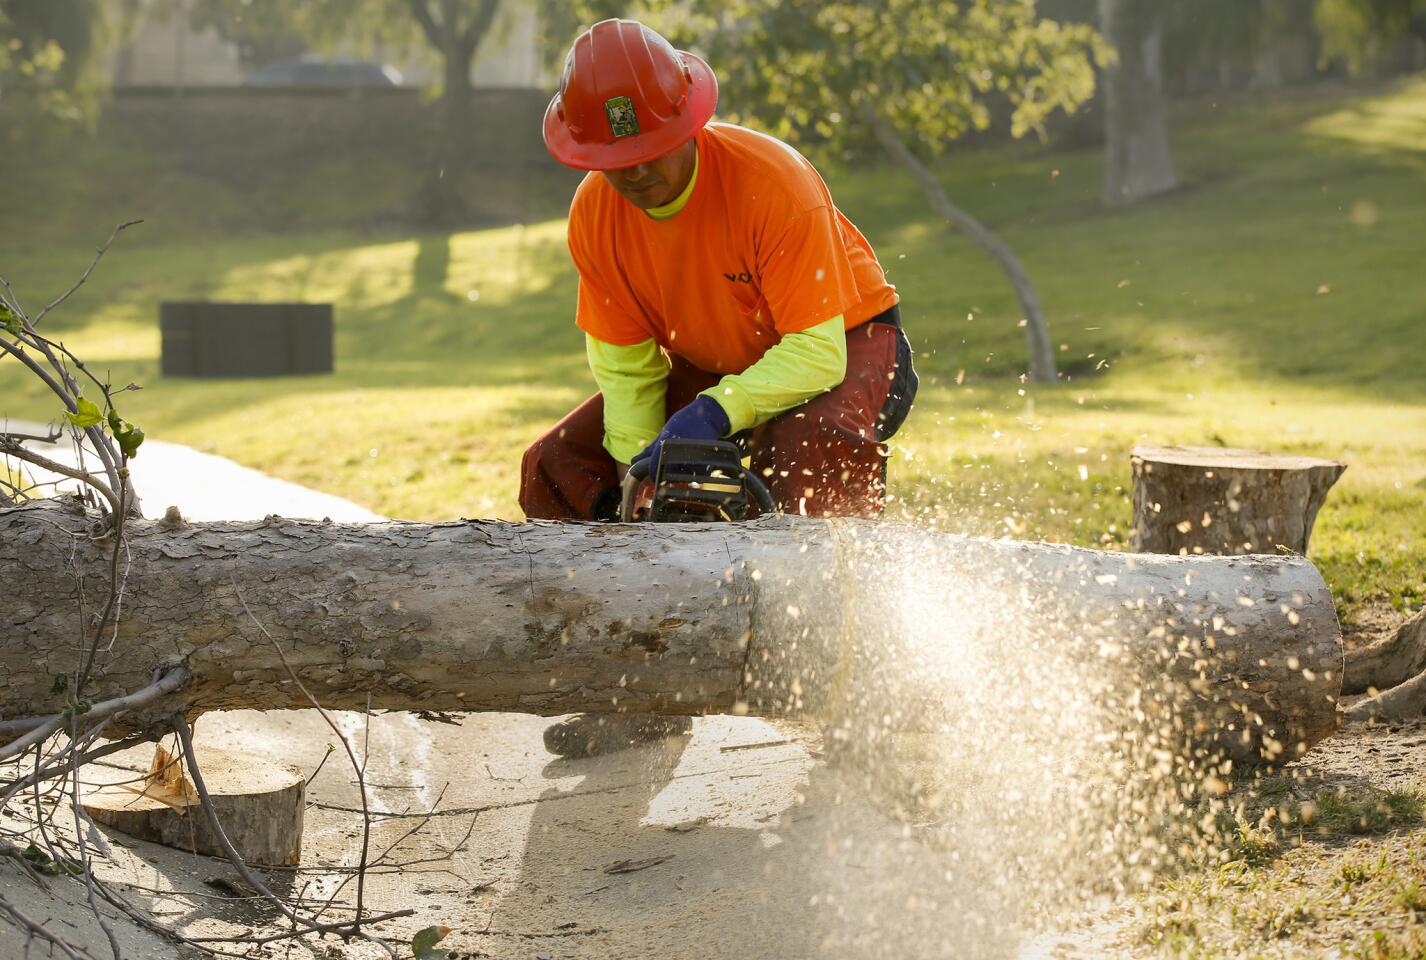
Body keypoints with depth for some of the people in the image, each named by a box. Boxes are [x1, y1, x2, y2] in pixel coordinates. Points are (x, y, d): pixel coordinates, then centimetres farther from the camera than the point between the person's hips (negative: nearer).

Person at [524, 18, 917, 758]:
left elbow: (815, 353, -32)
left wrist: (714, 413, -43)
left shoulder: (771, 179, -31)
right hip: (710, 368, 7)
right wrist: (638, 477, -22)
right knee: (558, 469, -5)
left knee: (802, 454, -39)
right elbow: (625, 368, -7)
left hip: (844, 346, -6)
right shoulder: (595, 216, -14)